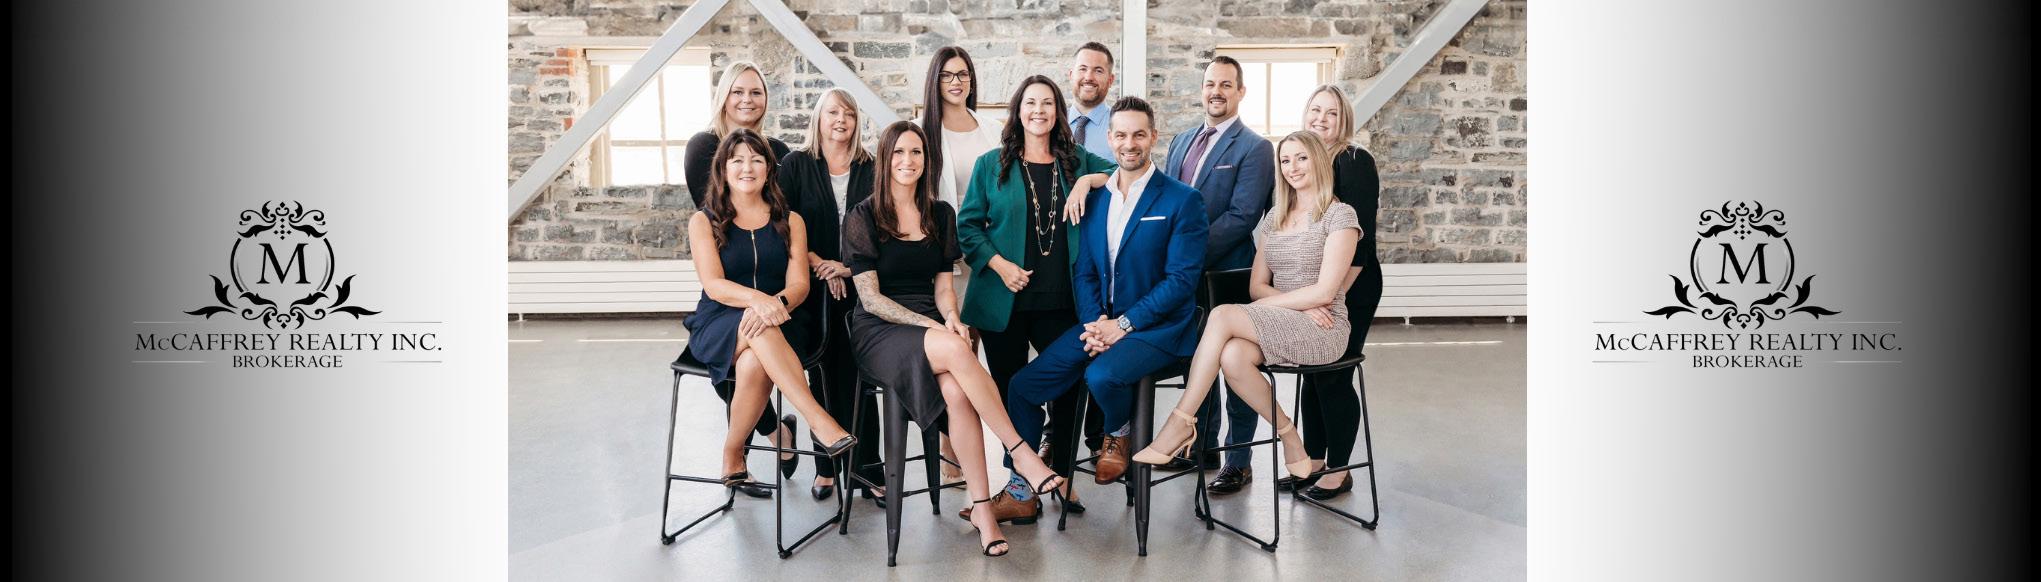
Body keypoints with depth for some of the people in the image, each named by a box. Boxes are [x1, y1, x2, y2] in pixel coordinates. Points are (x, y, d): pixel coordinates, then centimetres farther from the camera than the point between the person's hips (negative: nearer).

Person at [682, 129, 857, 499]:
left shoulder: (790, 222, 13)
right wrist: (758, 298, -28)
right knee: (758, 330, -38)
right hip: (716, 327, -1)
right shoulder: (703, 222, 8)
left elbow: (799, 284, 0)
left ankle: (733, 457, -15)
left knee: (754, 364, -36)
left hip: (776, 328, 1)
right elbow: (714, 285, -7)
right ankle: (818, 419, -43)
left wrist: (778, 303, -24)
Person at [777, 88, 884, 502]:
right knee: (824, 377, 4)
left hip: (860, 287, 0)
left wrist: (849, 266, -7)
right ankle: (826, 467, 13)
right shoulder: (796, 165, 7)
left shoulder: (871, 170, 8)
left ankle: (867, 468, 2)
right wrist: (817, 264, -8)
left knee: (857, 376, -4)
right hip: (814, 289, 0)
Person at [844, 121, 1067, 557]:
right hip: (879, 331, -3)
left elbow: (943, 284, 13)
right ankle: (1021, 453, -28)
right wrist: (932, 327, -16)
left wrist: (951, 319, -10)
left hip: (932, 322, 3)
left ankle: (981, 508, -28)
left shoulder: (940, 214, 13)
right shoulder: (862, 218, -1)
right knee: (956, 351, -35)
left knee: (956, 390, -30)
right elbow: (870, 296, -6)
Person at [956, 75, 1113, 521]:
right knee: (1011, 390, 5)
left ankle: (1062, 476, 24)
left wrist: (1091, 180, -8)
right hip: (1005, 301, -1)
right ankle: (1022, 490, 16)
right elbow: (968, 224, 3)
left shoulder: (1077, 162, 10)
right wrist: (999, 264, -11)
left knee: (1071, 383, 3)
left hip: (1061, 301, 1)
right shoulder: (991, 165, 5)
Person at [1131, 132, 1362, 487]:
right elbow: (1256, 285, 11)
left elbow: (1325, 291, -12)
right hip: (1282, 327, 6)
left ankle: (1181, 423, -22)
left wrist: (1267, 303, -11)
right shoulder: (1275, 218, 17)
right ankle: (1289, 439, -11)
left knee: (1222, 315, -27)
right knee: (1232, 355, -30)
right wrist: (1299, 307, -7)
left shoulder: (1340, 215, -3)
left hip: (1322, 330, -5)